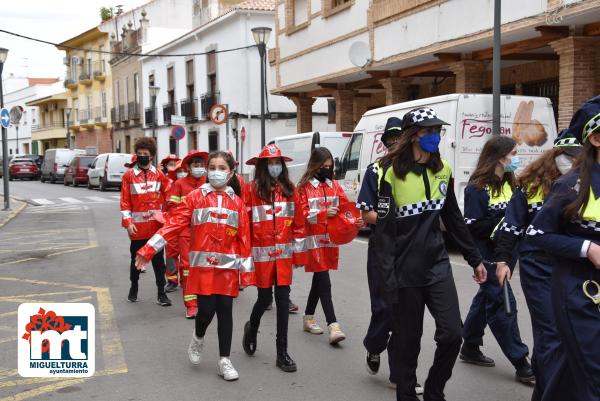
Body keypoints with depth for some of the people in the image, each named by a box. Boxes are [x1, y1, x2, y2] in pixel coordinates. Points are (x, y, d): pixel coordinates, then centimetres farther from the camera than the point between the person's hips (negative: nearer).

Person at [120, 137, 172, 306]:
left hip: (156, 225, 1)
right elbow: (125, 201, -2)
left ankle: (161, 293, 9)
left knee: (158, 259, 4)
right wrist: (128, 222, -9)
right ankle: (134, 288, 30)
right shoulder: (129, 176, -1)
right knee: (136, 258, 13)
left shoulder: (159, 175, 4)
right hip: (137, 226, -1)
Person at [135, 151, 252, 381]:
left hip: (228, 266, 2)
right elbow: (174, 224, -4)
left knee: (225, 311, 4)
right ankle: (198, 338, 29)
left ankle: (224, 361, 17)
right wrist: (148, 249, -11)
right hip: (203, 264, -1)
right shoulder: (195, 197, 1)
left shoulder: (237, 202, 6)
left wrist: (246, 270, 2)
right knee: (206, 309, -6)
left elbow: (244, 237, 5)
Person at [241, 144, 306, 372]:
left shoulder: (289, 189, 5)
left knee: (283, 300, 2)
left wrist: (299, 253, 6)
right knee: (265, 298, 5)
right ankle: (252, 328, 39)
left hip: (284, 253, 3)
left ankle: (282, 352, 11)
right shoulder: (252, 189, -6)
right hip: (262, 254, -3)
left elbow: (298, 223, 7)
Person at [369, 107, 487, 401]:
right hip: (405, 270, -5)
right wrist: (386, 279, -18)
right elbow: (384, 230, -15)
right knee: (407, 342, 6)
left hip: (437, 265, 5)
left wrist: (474, 259, 17)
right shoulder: (392, 172, -12)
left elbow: (453, 219, 15)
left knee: (452, 334, -1)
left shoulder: (443, 171, 6)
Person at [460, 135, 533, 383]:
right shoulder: (477, 187, -13)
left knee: (487, 297, 17)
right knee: (503, 303, -6)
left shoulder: (509, 183, 10)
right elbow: (472, 226, -17)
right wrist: (502, 222, -22)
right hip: (487, 255, -8)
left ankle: (470, 348, 31)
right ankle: (521, 364, 0)